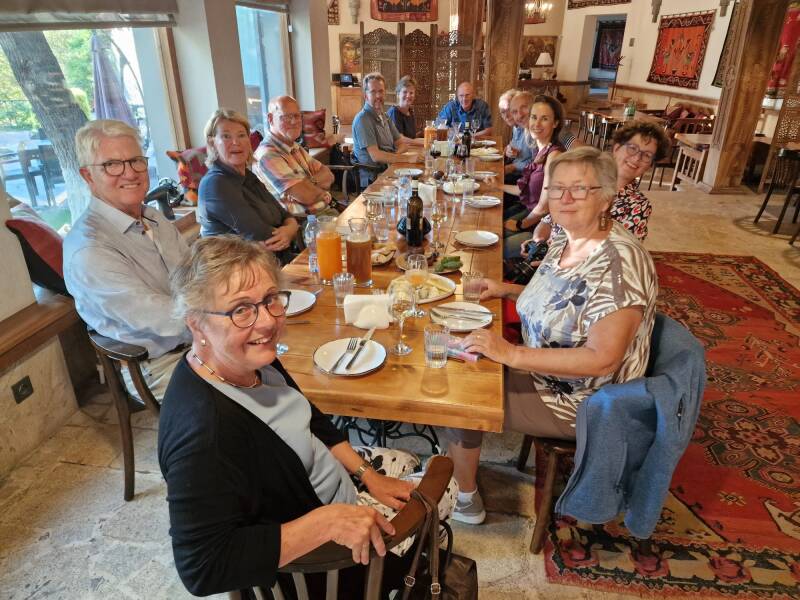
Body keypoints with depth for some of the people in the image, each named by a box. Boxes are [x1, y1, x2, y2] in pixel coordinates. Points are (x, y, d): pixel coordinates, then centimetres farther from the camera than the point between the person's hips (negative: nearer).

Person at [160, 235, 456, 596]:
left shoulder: (253, 360, -12)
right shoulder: (203, 430, -38)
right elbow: (203, 568, -35)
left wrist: (368, 476, -3)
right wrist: (328, 522, -35)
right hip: (304, 555, -7)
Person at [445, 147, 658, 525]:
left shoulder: (619, 261, -29)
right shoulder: (565, 240, -1)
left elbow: (601, 359, -33)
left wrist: (511, 354, -33)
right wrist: (508, 291, 2)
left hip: (578, 403, -8)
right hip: (546, 373, 9)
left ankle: (464, 500, 20)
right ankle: (453, 465, 31)